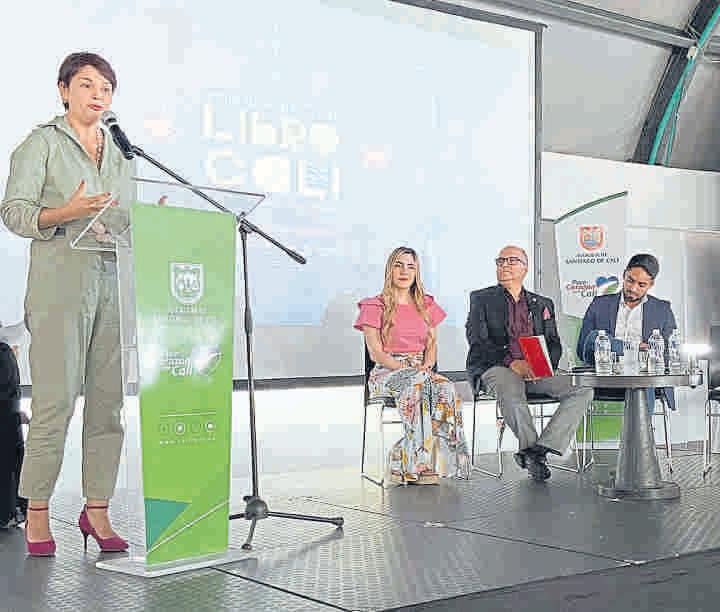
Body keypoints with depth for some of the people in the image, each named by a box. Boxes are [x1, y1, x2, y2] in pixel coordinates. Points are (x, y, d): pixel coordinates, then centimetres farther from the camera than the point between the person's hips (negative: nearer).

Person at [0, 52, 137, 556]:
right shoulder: (42, 144, 3)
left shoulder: (120, 151, 19)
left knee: (109, 400, 3)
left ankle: (97, 509, 11)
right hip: (61, 284, -5)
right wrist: (66, 213, -20)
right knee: (55, 400, -7)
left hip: (115, 283, 5)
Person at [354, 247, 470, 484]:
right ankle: (422, 464, -38)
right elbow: (376, 353, -4)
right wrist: (408, 369, -17)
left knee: (446, 389, -32)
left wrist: (426, 366, -8)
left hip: (422, 372, 4)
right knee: (419, 384, -39)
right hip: (387, 373, -4)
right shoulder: (375, 307, 4)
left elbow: (432, 345, 15)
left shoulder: (426, 305, 19)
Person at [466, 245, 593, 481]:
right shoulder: (481, 299, 9)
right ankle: (530, 448, -19)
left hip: (536, 371, 4)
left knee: (582, 390, -19)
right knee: (510, 389, -39)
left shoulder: (543, 304, 21)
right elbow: (477, 342, -4)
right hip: (494, 368, -4)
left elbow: (554, 345, 13)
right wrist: (512, 363, -18)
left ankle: (540, 449, -26)